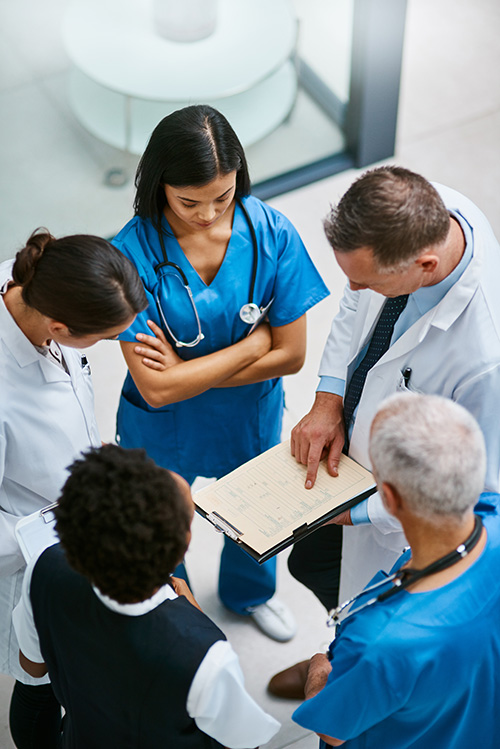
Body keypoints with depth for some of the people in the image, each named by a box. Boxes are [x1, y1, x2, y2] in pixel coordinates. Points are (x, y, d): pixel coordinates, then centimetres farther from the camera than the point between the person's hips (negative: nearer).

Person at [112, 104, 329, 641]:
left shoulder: (271, 233, -23)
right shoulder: (132, 254, -30)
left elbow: (290, 355, -18)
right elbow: (157, 389, -30)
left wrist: (186, 371, -23)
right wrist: (255, 340, -26)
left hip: (250, 416, 2)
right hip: (162, 433, -2)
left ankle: (249, 592, 64)